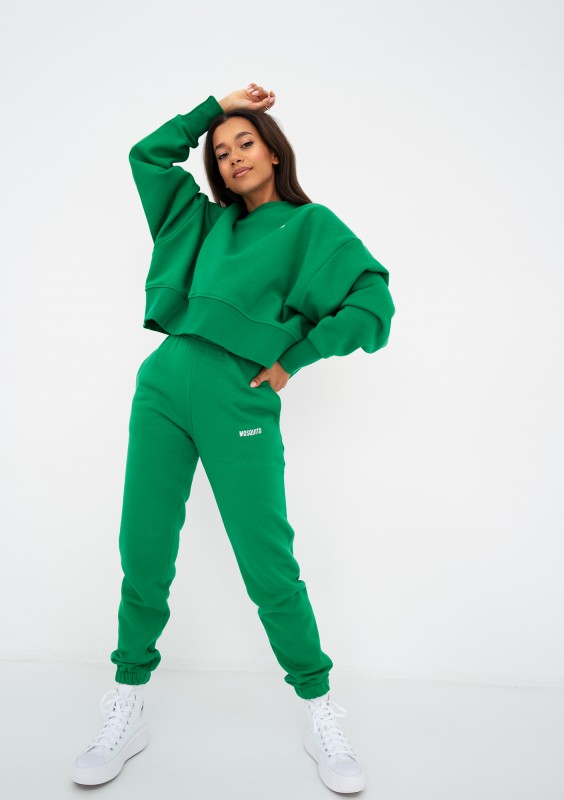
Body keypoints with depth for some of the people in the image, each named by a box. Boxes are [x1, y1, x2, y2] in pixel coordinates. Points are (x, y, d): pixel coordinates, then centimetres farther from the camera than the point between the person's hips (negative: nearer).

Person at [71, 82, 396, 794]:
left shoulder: (311, 224, 8)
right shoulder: (205, 220, 22)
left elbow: (373, 306, -3)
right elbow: (148, 155, 30)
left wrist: (291, 358, -4)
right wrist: (215, 105, 26)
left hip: (238, 402, -4)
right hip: (164, 384, 5)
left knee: (268, 568, -2)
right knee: (144, 554, 5)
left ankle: (319, 715, 18)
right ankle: (126, 713, 21)